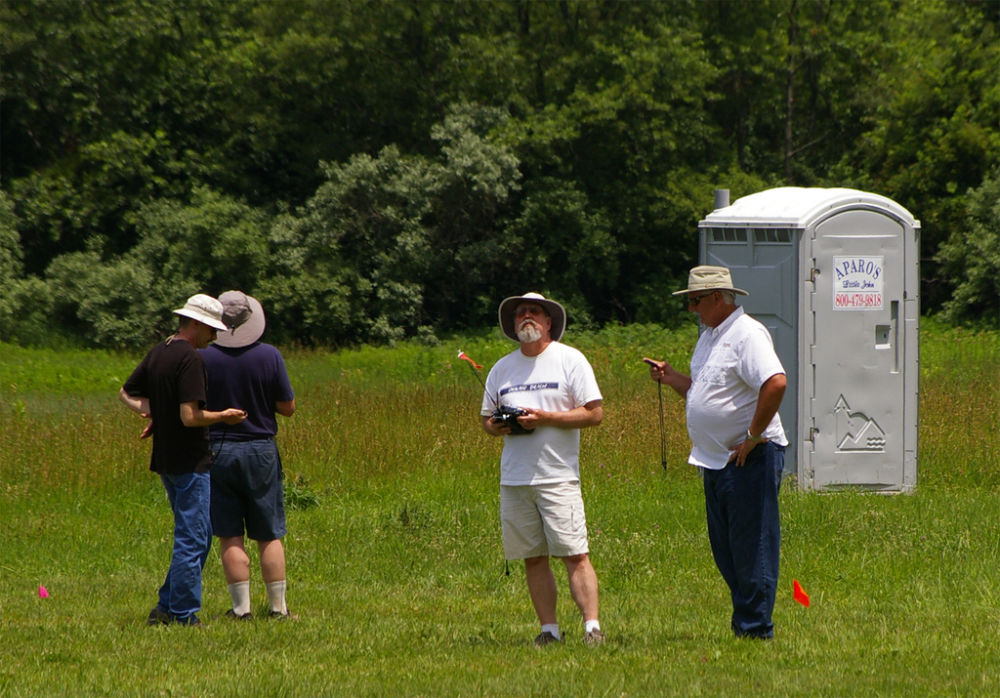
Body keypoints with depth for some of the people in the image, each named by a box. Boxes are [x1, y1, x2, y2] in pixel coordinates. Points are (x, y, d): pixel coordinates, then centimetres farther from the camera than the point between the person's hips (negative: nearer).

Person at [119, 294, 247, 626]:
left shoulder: (157, 353, 10)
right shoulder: (190, 359, -18)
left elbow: (126, 393, 19)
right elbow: (190, 416, -23)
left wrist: (152, 412, 6)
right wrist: (223, 416, -8)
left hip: (165, 459, 9)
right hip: (190, 461, -9)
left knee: (196, 536, 18)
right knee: (192, 539, -2)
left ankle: (166, 607, 17)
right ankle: (183, 615, 1)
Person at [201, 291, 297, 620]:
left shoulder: (204, 358, -9)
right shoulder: (269, 356, -8)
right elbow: (288, 407, -3)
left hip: (218, 451, 0)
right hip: (260, 451, 0)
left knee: (231, 537, 5)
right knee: (269, 536, 9)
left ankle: (241, 606, 4)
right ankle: (278, 606, 10)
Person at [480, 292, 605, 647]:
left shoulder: (570, 360, 1)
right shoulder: (502, 369, 15)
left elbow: (595, 413, -4)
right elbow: (487, 417, 22)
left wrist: (545, 419, -14)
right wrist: (496, 426, -3)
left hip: (558, 476, -5)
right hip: (513, 480, 5)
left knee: (575, 554, -11)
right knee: (533, 558, 4)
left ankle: (592, 627, -12)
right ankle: (549, 629, 8)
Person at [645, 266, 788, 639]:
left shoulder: (747, 334, -14)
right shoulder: (709, 337, 18)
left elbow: (776, 383, -27)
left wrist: (753, 436, -22)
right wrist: (671, 378, 9)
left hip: (749, 457, -10)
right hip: (715, 460, 10)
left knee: (751, 547, -6)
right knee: (724, 549, 12)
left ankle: (755, 629, -4)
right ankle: (743, 620, 18)